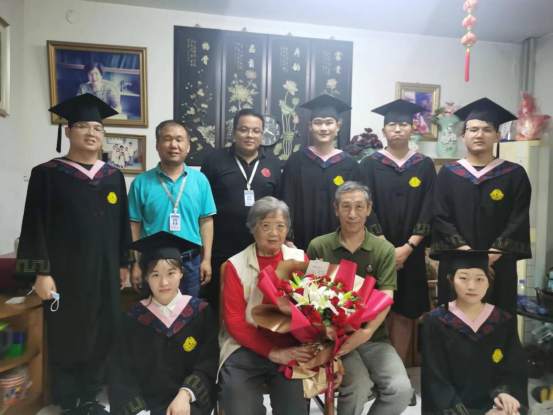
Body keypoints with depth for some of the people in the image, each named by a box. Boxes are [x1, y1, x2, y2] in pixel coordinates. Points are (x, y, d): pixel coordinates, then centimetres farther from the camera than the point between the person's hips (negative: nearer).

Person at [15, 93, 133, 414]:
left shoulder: (114, 177, 7)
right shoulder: (47, 174, -3)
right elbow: (35, 226, -6)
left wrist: (124, 263, 8)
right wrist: (40, 271, -11)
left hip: (105, 270, 4)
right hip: (66, 271, -3)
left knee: (101, 336, 10)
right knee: (66, 337, 8)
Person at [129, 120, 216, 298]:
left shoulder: (200, 180, -1)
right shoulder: (141, 182, -4)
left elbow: (206, 221, 0)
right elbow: (134, 225, -2)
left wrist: (206, 259, -3)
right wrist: (135, 264, -2)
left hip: (190, 262, 1)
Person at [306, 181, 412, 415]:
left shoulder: (384, 250, 2)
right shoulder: (318, 247, -2)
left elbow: (386, 297, -7)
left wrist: (367, 332, -24)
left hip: (374, 337, 2)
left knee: (401, 390, -17)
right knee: (358, 386, -25)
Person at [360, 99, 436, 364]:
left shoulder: (424, 165, 4)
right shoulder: (370, 165, 0)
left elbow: (429, 210, -1)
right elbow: (366, 209, -6)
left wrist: (408, 247, -12)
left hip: (410, 253, 1)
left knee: (404, 313, 7)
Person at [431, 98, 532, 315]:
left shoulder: (515, 174, 4)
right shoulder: (448, 173, 4)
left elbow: (519, 221, -3)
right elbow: (441, 217, -3)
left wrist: (493, 253, -15)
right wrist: (464, 249, -15)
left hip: (498, 266, 0)